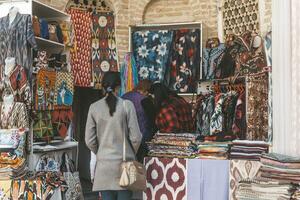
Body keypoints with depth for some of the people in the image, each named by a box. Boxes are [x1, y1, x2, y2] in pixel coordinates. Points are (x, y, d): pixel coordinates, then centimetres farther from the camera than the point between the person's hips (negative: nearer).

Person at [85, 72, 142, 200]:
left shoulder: (94, 107, -1)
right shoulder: (127, 105, -8)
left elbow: (89, 140, 1)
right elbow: (135, 137, -8)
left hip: (104, 163, 2)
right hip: (124, 161, -2)